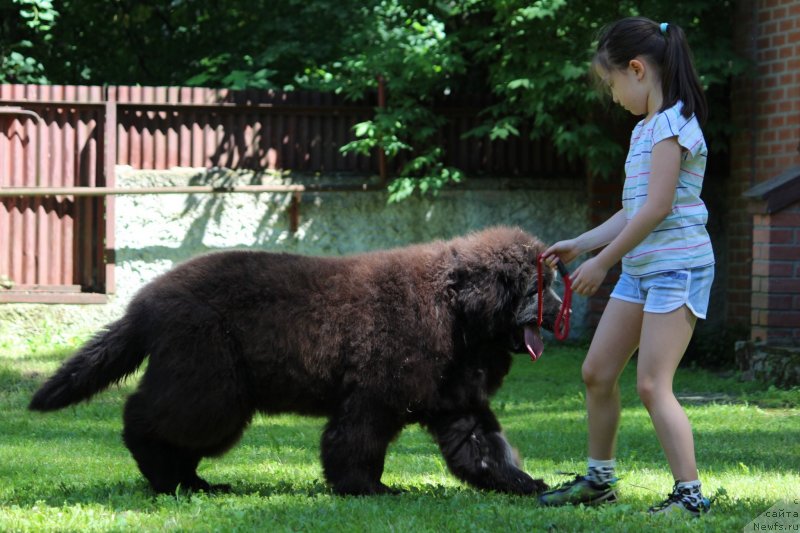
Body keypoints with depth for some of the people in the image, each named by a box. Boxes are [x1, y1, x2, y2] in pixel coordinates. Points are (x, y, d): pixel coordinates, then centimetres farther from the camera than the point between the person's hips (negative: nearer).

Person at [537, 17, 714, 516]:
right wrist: (579, 245, 19)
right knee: (597, 372, 11)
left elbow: (657, 206, -20)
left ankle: (690, 492, -9)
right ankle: (600, 479, 23)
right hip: (640, 268, 10)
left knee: (652, 384, -14)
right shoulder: (645, 130, 16)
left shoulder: (672, 123, -14)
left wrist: (603, 261, -15)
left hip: (678, 265, -10)